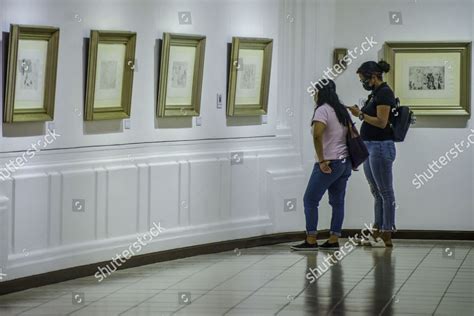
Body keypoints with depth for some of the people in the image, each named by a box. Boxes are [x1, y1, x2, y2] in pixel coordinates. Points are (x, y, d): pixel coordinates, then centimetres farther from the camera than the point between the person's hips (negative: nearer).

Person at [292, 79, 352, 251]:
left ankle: (311, 240, -7)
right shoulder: (342, 111, 14)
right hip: (345, 162, 8)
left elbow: (317, 135, -23)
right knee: (337, 201, 8)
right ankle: (334, 240, 7)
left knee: (310, 200, -3)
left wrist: (322, 161, -20)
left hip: (329, 164, -8)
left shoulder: (323, 110, -10)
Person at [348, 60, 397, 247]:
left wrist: (361, 115, -14)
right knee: (377, 193, 12)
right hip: (370, 147, 10)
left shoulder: (384, 93, -13)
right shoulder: (375, 93, 16)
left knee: (385, 193, -5)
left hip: (381, 147, -10)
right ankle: (377, 233, 17)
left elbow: (381, 122, -19)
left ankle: (386, 236, -2)